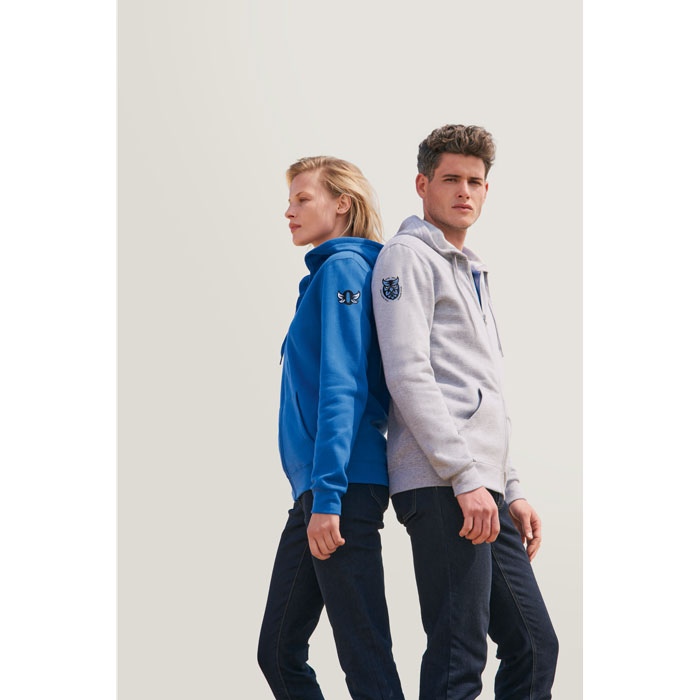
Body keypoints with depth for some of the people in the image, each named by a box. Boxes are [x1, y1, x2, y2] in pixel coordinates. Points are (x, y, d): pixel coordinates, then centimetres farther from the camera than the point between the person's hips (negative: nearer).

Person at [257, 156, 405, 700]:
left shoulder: (344, 267, -7)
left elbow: (342, 386, -16)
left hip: (344, 487, -10)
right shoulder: (324, 274, 21)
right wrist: (312, 494, 19)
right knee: (278, 653, 13)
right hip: (315, 490, 10)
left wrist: (328, 494, -21)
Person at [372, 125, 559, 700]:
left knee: (534, 647, 8)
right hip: (442, 486, -9)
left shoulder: (472, 272, 28)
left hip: (483, 489, 9)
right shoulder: (409, 256, 0)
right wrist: (466, 477, -18)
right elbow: (408, 375, -13)